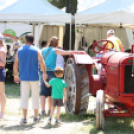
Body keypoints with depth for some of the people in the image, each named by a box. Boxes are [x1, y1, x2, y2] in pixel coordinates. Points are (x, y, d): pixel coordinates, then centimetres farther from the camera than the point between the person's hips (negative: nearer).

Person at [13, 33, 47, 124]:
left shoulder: (19, 51, 3)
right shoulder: (36, 51, -4)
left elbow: (15, 65, 3)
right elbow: (42, 63, -11)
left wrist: (16, 75, 13)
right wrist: (44, 73, 3)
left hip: (24, 77, 1)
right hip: (34, 77, -1)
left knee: (24, 97, 4)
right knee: (35, 96, 10)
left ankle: (24, 118, 0)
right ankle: (36, 117, 17)